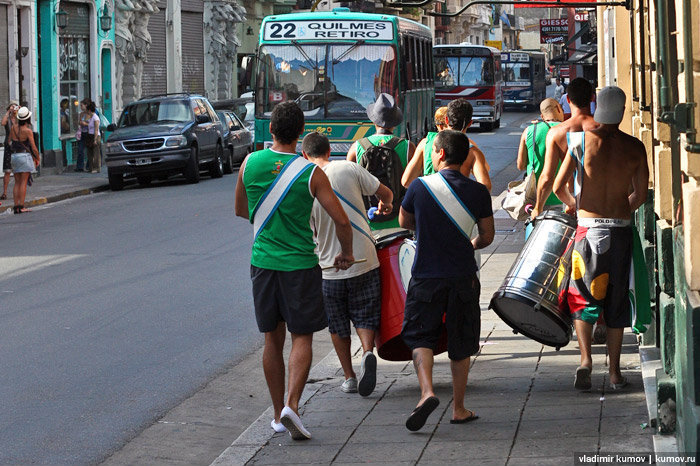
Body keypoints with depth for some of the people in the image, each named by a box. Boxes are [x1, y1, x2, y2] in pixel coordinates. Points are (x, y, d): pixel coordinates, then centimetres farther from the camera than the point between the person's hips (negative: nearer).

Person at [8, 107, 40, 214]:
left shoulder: (13, 128, 2)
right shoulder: (28, 131, -12)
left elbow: (10, 142, 11)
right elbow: (33, 147, -11)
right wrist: (38, 158, 2)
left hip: (14, 156, 5)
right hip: (25, 156, -5)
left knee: (17, 183, 9)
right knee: (23, 182, -4)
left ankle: (16, 207, 4)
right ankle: (21, 206, -9)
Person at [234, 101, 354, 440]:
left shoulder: (250, 164, -2)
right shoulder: (311, 173, -11)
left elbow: (241, 210, 14)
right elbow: (341, 221, -11)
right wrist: (346, 254, 7)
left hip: (262, 261, 3)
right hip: (300, 264, -3)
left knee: (273, 339, 13)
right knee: (301, 338, 4)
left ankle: (278, 414, 17)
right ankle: (291, 405, -14)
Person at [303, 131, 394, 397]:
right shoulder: (348, 169, -5)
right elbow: (386, 193, 1)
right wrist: (385, 205, 25)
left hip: (330, 267, 0)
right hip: (364, 260, 0)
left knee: (338, 325, 16)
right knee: (365, 316, 11)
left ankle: (349, 377, 18)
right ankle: (368, 352, -16)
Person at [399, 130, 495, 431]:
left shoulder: (419, 187, -7)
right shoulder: (478, 192, -4)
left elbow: (405, 223, 9)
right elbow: (487, 236, 3)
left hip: (425, 276, -1)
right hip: (463, 278, 1)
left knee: (420, 337, 8)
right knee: (461, 343, 13)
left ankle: (427, 391, -16)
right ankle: (459, 409, 16)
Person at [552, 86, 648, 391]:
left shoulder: (581, 141, -7)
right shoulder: (634, 147, -3)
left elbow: (558, 187, -5)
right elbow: (640, 195, 3)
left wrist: (572, 204, 16)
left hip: (589, 227, -1)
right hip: (621, 229, 1)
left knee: (582, 297, 10)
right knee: (616, 301, 10)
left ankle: (585, 357, -10)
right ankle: (614, 372, 12)